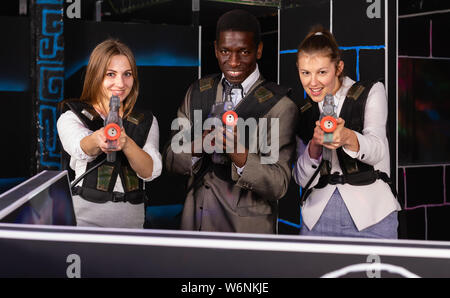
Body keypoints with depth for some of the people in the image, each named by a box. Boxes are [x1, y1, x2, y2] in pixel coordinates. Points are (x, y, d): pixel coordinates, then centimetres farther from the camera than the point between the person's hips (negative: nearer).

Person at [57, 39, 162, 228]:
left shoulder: (147, 122, 13)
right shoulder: (71, 118, 5)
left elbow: (150, 171, -3)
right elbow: (79, 146, -18)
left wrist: (126, 143, -23)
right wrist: (98, 139, -41)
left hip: (132, 220, 3)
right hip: (86, 218, -3)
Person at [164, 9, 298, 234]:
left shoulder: (280, 105, -12)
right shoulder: (197, 92, 2)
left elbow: (279, 185, -16)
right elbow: (171, 161, 1)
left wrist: (239, 155, -33)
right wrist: (198, 146, -20)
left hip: (247, 228, -4)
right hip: (195, 222, 4)